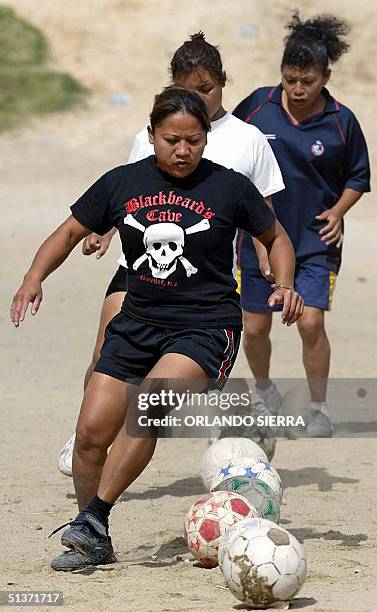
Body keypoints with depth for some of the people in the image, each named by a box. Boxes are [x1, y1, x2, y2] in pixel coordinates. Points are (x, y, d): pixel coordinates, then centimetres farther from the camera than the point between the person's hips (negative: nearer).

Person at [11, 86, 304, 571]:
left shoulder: (229, 187, -3)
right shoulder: (122, 183, 3)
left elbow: (276, 238, 13)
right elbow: (71, 232, 13)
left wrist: (284, 285, -6)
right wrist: (34, 278, -3)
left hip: (207, 327, -4)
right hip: (137, 323, 4)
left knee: (145, 406, -29)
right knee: (91, 431, -6)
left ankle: (94, 518, -22)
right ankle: (94, 544, 12)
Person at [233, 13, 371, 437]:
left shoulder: (341, 122, -6)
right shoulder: (257, 106, -5)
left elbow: (358, 178, 8)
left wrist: (337, 212, -8)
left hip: (316, 241, -2)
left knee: (311, 323, -14)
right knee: (255, 328, 7)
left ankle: (318, 408, 4)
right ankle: (265, 394, 35)